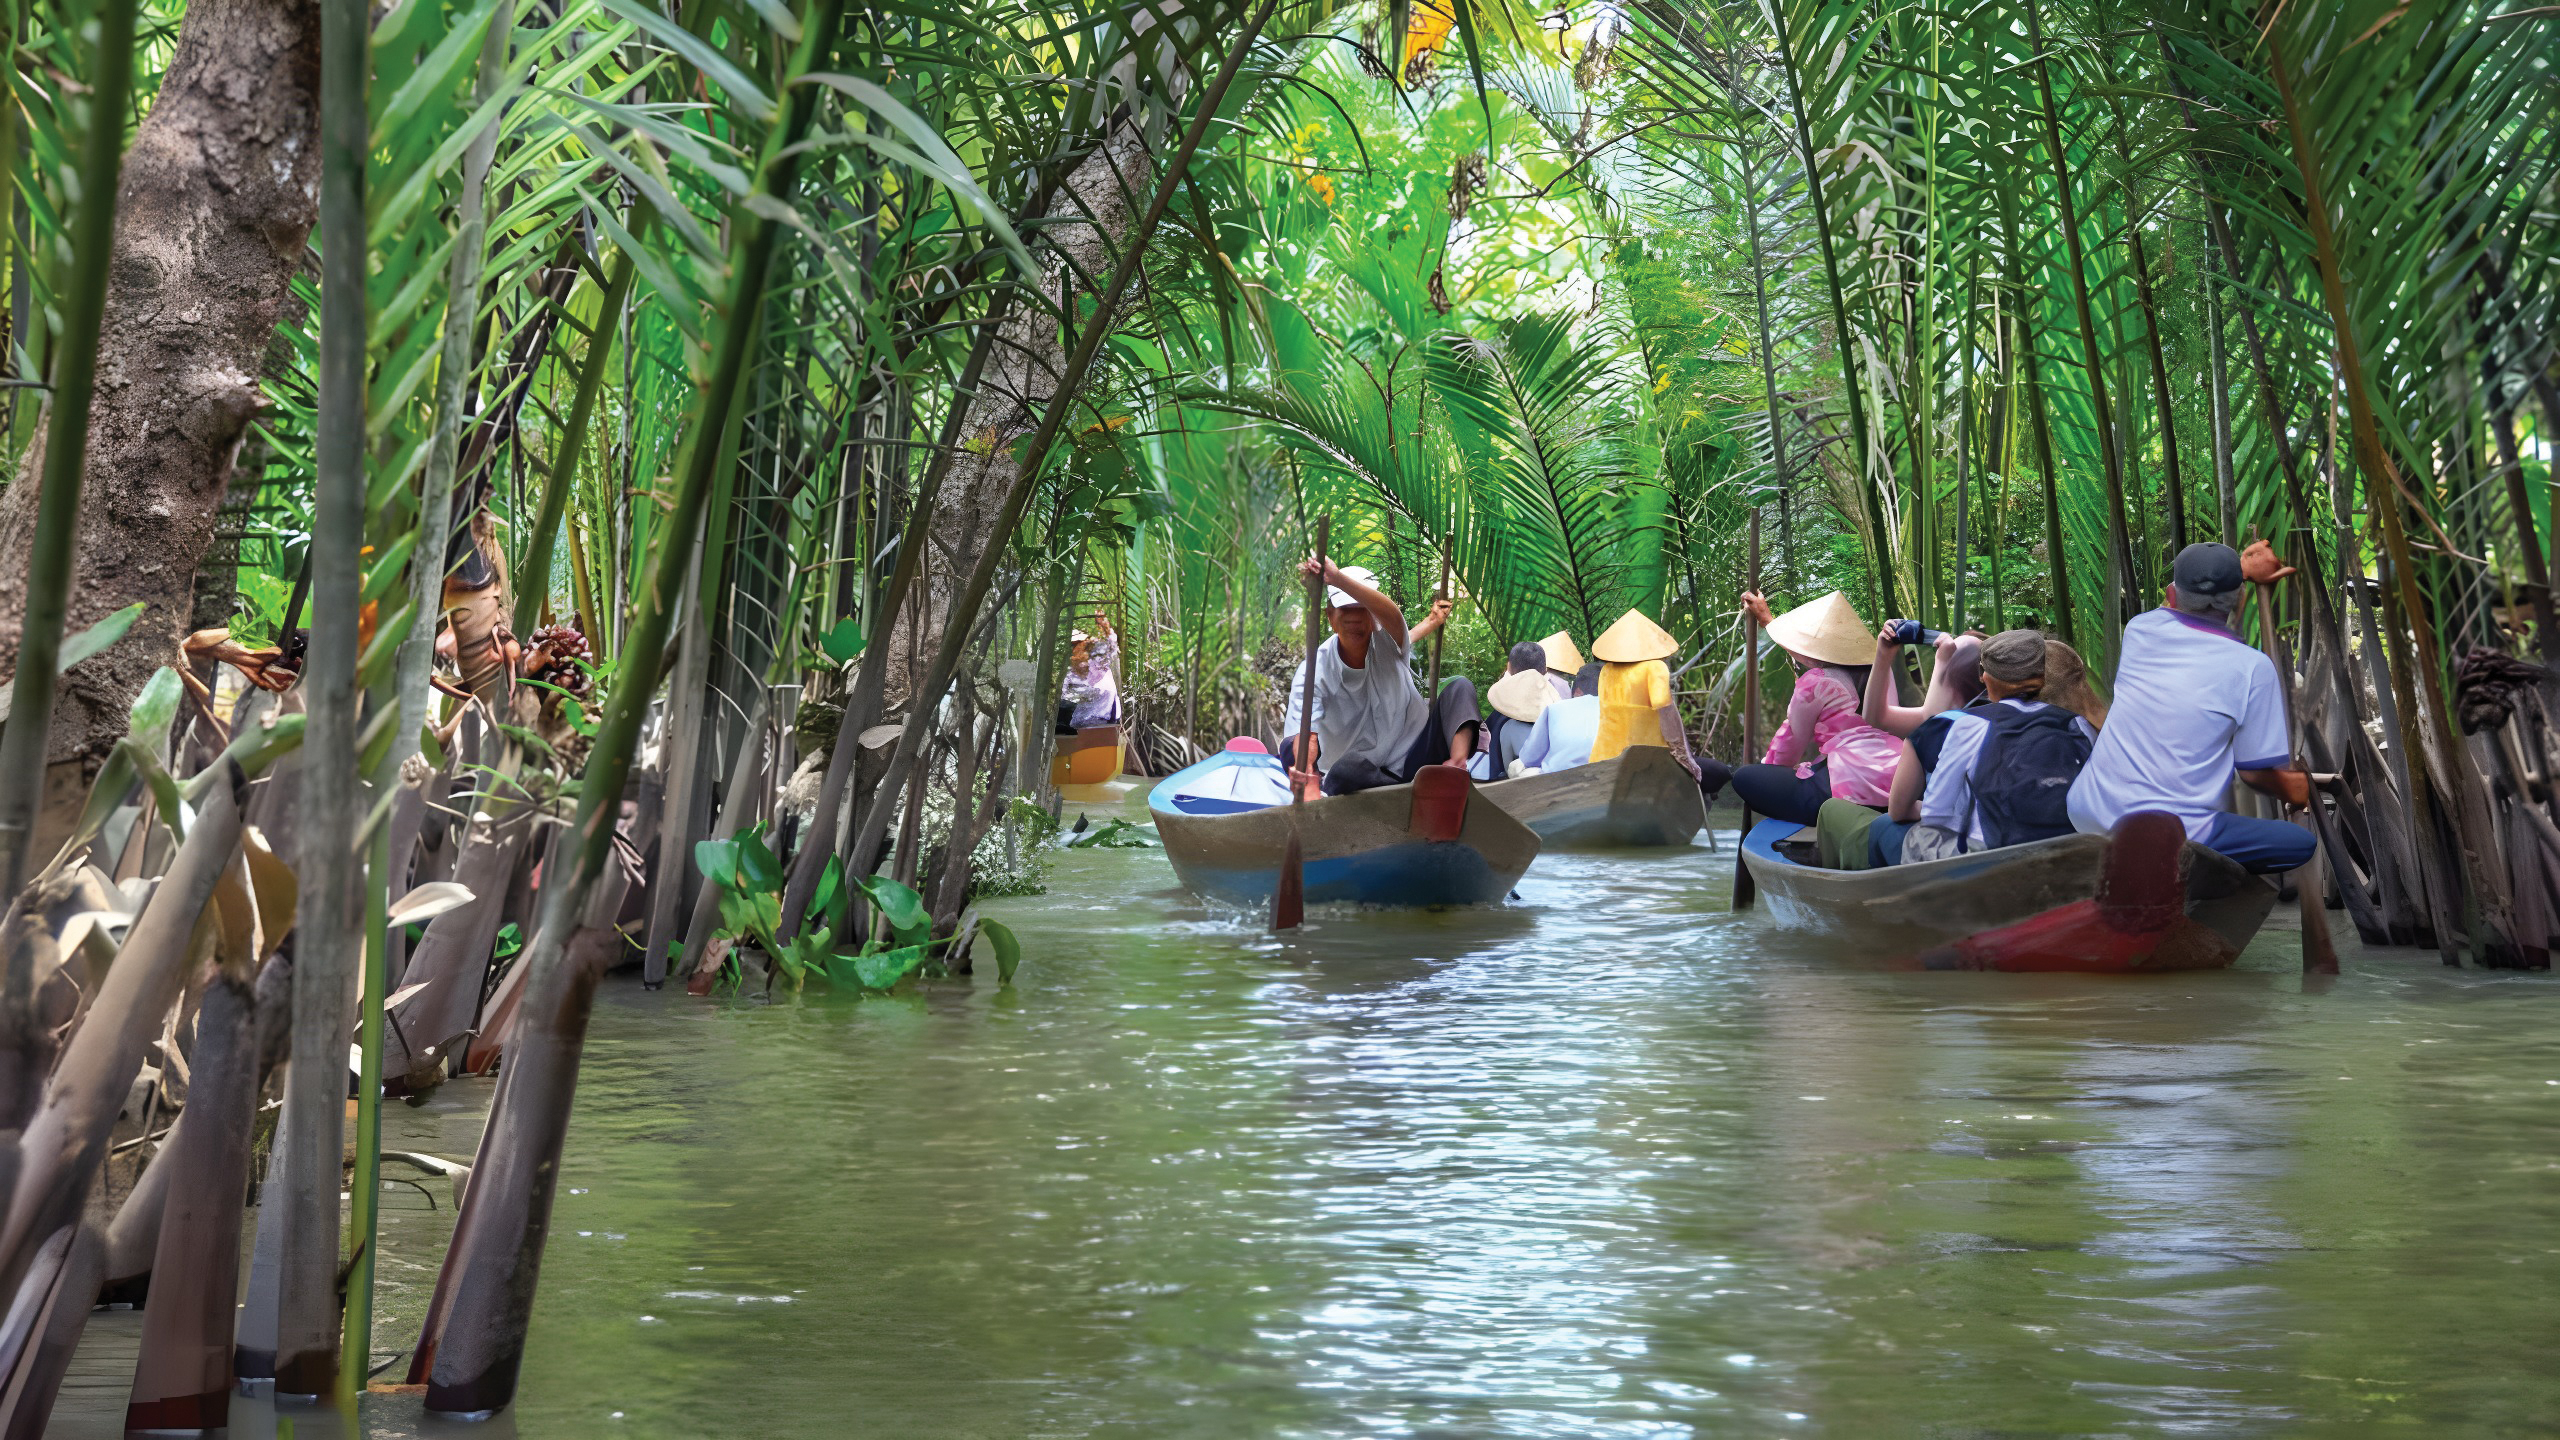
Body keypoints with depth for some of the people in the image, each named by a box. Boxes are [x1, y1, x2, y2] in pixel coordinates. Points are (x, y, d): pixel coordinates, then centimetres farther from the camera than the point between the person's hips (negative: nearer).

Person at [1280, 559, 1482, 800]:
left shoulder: (1387, 643, -7)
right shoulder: (1314, 671, -9)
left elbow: (1391, 613, -32)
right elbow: (1305, 731, -23)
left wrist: (1337, 578, -50)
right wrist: (1304, 769, -48)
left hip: (1416, 757, 3)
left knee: (1459, 687, -15)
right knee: (1346, 768, -40)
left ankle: (1458, 763, -39)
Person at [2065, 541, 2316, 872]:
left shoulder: (2140, 629, 4)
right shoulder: (2252, 668, -8)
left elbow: (2178, 602, 32)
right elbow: (2255, 771, 1)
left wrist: (2243, 568, 42)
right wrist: (2294, 788, 23)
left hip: (2087, 817, 4)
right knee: (2301, 843, 13)